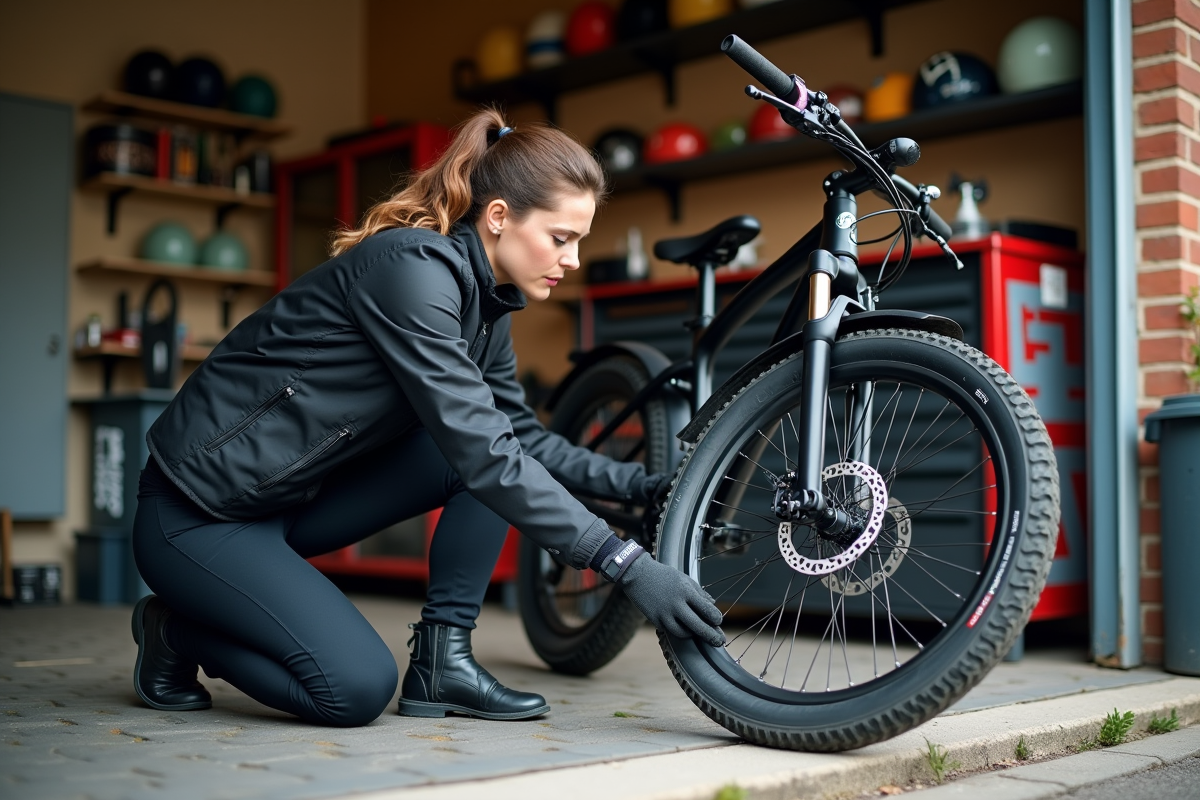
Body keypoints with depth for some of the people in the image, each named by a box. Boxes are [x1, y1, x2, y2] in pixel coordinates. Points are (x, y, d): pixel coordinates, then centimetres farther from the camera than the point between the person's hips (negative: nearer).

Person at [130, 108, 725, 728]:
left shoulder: (484, 303, 3)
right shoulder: (411, 265, -25)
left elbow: (522, 437, 12)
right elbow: (480, 450, -31)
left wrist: (638, 483, -2)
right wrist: (625, 564, -32)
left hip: (297, 495, 8)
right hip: (197, 508, -8)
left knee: (498, 448, -6)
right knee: (356, 687, -22)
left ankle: (443, 660, -1)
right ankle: (176, 631, 4)